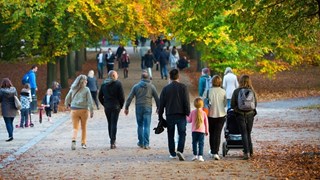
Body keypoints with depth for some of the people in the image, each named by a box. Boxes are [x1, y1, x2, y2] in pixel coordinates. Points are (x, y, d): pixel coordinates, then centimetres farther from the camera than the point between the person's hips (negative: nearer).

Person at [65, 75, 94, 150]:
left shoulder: (72, 89, 3)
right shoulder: (86, 90, -5)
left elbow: (67, 99, 7)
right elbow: (90, 101, -8)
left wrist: (67, 105, 28)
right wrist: (91, 111, -4)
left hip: (74, 110, 2)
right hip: (83, 110, -2)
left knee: (75, 127, 3)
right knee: (84, 128, 14)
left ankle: (73, 139, -22)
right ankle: (83, 143, 16)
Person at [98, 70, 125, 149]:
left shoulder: (103, 84, 7)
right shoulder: (118, 84, -6)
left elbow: (100, 97, 9)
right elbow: (122, 96, -8)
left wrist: (105, 104, 14)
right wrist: (121, 106, 4)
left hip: (107, 107, 4)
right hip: (115, 107, -4)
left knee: (110, 124, 15)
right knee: (114, 124, -4)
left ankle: (112, 140, 22)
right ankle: (112, 142, -10)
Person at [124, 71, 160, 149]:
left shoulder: (136, 86, 2)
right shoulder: (151, 86, 0)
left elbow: (130, 98, 0)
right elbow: (156, 98, 4)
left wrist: (126, 108, 7)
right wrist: (158, 107, 17)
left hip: (138, 108, 1)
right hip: (148, 108, -1)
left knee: (140, 125, 14)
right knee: (147, 126, -2)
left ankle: (141, 142, 20)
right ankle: (146, 144, -8)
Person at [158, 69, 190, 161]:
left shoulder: (166, 88, 2)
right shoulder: (183, 87, -3)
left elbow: (162, 103, 4)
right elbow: (186, 101, -7)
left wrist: (160, 115, 10)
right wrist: (188, 113, -1)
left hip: (170, 115, 1)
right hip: (181, 115, -1)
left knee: (171, 135, 11)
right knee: (182, 133, 2)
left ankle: (172, 153, 13)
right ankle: (180, 151, -17)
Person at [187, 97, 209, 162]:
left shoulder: (192, 112, -2)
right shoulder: (203, 113, -2)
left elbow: (189, 120, 7)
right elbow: (206, 122, 6)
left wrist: (187, 117, 26)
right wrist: (206, 131, 16)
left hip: (194, 131, 1)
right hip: (202, 131, -1)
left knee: (194, 143, 11)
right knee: (201, 143, -2)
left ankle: (195, 155, 9)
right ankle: (200, 156, -10)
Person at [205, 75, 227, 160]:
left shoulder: (208, 91, -9)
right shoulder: (223, 92, -6)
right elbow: (225, 103, 3)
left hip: (210, 115, 0)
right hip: (221, 115, 0)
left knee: (212, 134, 15)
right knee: (218, 134, 1)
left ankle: (212, 151, 24)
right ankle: (215, 152, -10)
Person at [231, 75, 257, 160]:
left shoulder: (236, 91, -8)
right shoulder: (252, 91, -3)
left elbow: (232, 105, -5)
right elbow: (255, 104, 5)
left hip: (240, 114, -2)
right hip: (250, 114, 2)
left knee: (244, 134, 1)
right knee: (248, 133, 17)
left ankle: (246, 153, -7)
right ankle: (251, 151, 20)